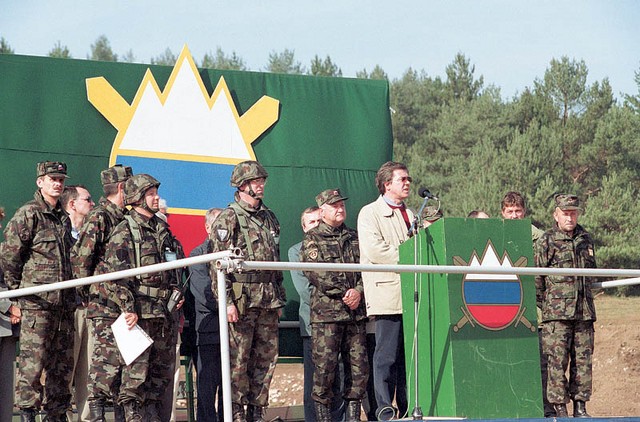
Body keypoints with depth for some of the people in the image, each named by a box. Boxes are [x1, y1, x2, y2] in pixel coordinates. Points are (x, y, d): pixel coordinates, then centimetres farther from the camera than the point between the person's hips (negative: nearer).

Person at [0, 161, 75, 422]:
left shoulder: (63, 218, 17)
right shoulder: (27, 215, -5)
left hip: (64, 302, 7)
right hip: (37, 302, -7)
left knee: (63, 362, 9)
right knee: (32, 361, -9)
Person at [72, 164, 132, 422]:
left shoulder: (125, 219, 17)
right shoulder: (98, 219, -9)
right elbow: (80, 257, -14)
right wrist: (89, 293, -9)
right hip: (105, 306, -8)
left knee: (125, 361, 9)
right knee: (106, 361, -10)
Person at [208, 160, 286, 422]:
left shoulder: (269, 218, 17)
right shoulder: (227, 219, -4)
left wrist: (279, 298, 18)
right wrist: (227, 301, -17)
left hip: (268, 302, 6)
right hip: (241, 300, -6)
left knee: (266, 358, 7)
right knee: (238, 359, -4)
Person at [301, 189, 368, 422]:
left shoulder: (353, 237, 19)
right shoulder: (312, 239, 3)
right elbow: (314, 272, -7)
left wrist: (358, 291, -6)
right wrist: (343, 294, -11)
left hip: (356, 312, 5)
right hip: (326, 312, -5)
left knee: (359, 365, 3)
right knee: (325, 366, -7)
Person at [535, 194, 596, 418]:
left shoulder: (586, 239, 14)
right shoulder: (546, 242, -2)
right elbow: (535, 277, -2)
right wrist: (544, 306, -1)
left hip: (584, 313, 5)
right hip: (557, 314, -5)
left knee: (583, 361, 6)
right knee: (556, 362, -7)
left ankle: (580, 408, 12)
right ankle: (560, 410, -4)